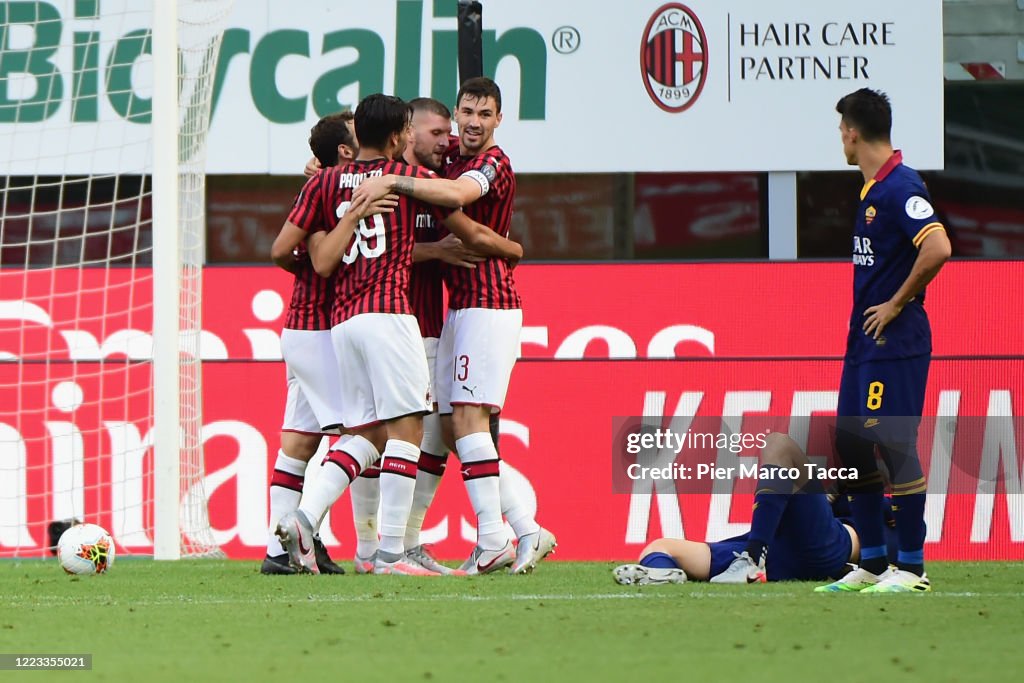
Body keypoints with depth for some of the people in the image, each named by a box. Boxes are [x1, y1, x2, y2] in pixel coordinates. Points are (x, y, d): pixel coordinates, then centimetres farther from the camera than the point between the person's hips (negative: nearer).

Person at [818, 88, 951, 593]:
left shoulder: (901, 187, -16)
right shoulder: (872, 188, 14)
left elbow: (938, 249, -27)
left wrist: (896, 304, -19)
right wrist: (868, 313, 15)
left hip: (895, 342, -10)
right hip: (864, 342, 10)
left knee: (895, 445, -8)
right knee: (851, 444, 11)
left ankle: (911, 567, -3)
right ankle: (872, 563, 18)